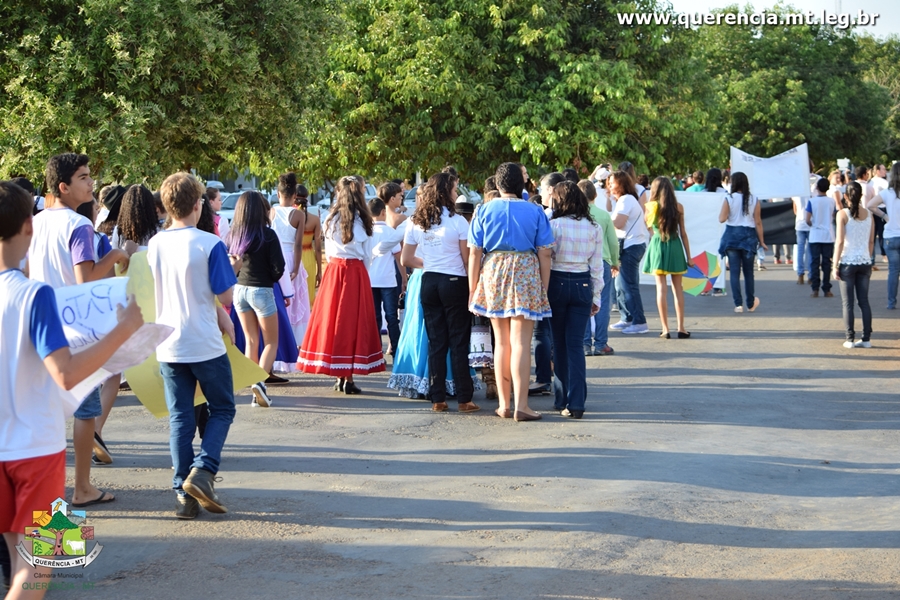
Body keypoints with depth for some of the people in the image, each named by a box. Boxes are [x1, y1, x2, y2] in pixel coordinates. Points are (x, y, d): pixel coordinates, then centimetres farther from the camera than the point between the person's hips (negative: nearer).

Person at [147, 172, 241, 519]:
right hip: (206, 346, -4)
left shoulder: (154, 245, 4)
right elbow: (226, 297, -9)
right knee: (222, 409, 12)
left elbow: (149, 294, 13)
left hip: (168, 347, 4)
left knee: (180, 417, 9)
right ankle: (202, 470, -7)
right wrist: (233, 269, 9)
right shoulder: (210, 245, -12)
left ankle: (183, 493, 7)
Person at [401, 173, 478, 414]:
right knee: (459, 343, 1)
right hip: (454, 283, -4)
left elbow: (406, 260, 6)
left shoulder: (416, 222, 4)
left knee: (436, 342, 9)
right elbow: (467, 259, -9)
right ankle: (464, 399, 3)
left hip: (429, 283, 4)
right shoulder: (458, 221, -9)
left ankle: (437, 399, 9)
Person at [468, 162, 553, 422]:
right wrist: (544, 288, 3)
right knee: (521, 343, -2)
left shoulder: (484, 211, 1)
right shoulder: (535, 212, -2)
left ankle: (504, 404, 18)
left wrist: (472, 290, 6)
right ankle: (521, 406, -4)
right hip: (526, 274, -2)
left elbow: (474, 253, 0)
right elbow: (544, 254, -3)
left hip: (492, 274, 2)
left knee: (501, 342, 14)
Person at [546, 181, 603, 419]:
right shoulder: (594, 228, 1)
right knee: (575, 344, 3)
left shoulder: (553, 225, -8)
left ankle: (562, 399, 17)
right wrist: (596, 297, 11)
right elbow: (596, 266, 4)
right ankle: (576, 402, -6)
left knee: (560, 344, 10)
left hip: (557, 284, -2)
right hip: (582, 285, 2)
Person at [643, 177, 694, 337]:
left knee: (661, 288, 2)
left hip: (657, 246, -1)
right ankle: (681, 328, 9)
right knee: (677, 288, 9)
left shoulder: (651, 206, -5)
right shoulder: (678, 207, 0)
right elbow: (683, 233, 2)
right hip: (675, 246, 1)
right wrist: (688, 256, 7)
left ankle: (665, 329, 0)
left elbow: (648, 225, 6)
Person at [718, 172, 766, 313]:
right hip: (748, 236, 1)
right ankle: (751, 304, 21)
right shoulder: (754, 200, -1)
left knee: (735, 271, 2)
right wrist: (761, 241, 5)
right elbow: (758, 222, -1)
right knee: (748, 272, 12)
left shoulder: (729, 199, -6)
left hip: (732, 236, -1)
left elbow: (722, 219, -12)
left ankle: (738, 304, -4)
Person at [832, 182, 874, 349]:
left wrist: (835, 266, -8)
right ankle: (866, 338, 10)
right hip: (864, 263, 4)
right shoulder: (868, 214, 3)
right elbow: (871, 242, 8)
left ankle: (850, 339, 3)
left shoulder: (843, 214, -10)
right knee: (864, 301, 10)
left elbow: (840, 242, -13)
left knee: (847, 303, 3)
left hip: (847, 263, -4)